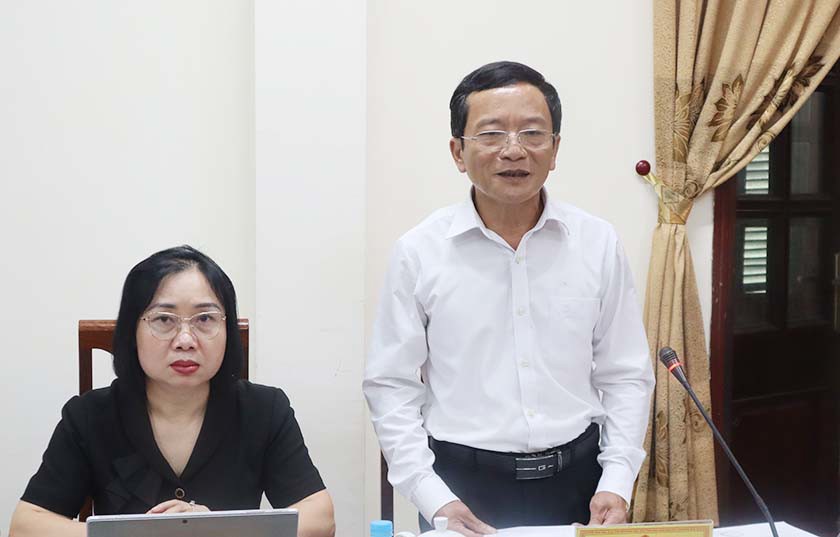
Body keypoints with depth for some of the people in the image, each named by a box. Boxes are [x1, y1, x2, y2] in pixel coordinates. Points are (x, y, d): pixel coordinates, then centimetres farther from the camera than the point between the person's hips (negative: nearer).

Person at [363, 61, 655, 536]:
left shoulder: (598, 243, -1)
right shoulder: (419, 252, -6)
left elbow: (625, 375, 4)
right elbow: (392, 386, -3)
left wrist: (617, 481, -6)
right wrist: (432, 496, -10)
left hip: (576, 479, 2)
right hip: (463, 483, -2)